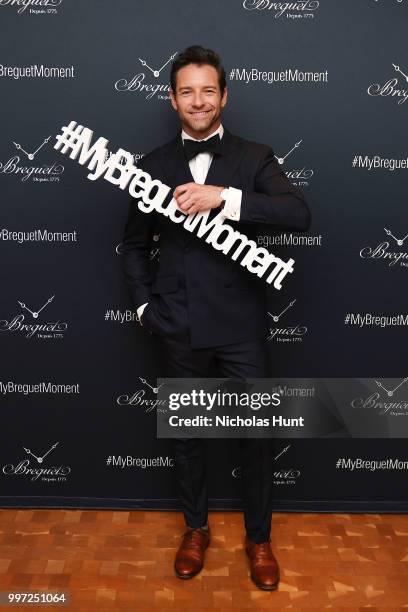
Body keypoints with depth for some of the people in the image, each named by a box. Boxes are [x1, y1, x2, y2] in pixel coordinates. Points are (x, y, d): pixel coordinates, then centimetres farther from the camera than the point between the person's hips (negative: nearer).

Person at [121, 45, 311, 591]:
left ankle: (259, 538, 33)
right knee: (186, 432, 15)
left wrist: (225, 197, -26)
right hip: (179, 327, 2)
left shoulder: (254, 158, 0)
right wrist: (145, 304, 2)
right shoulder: (154, 165, 5)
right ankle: (195, 528, 39)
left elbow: (300, 214, -17)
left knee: (257, 436, 9)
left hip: (241, 324, -1)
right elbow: (135, 244, 13)